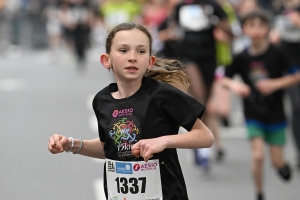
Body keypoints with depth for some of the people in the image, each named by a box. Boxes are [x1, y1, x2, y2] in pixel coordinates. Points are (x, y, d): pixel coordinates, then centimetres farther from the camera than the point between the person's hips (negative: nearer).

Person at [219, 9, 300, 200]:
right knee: (258, 157, -11)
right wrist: (234, 85, -16)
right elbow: (224, 79, 5)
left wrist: (276, 84, -19)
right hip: (253, 114, 1)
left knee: (277, 161, 5)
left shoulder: (276, 53, -13)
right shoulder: (242, 57, -7)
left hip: (275, 113, -1)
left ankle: (283, 164, 43)